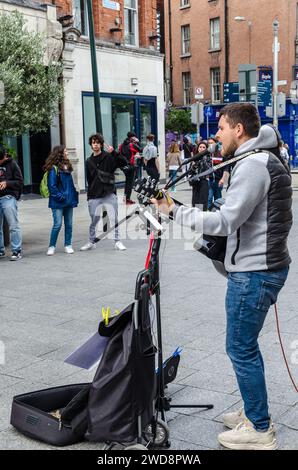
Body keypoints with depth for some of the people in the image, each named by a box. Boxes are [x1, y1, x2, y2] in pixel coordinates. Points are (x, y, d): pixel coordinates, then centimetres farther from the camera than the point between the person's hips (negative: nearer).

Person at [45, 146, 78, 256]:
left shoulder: (67, 166, 12)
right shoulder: (54, 168, -11)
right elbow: (51, 186, -13)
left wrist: (74, 195, 9)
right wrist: (60, 197, -16)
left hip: (69, 201, 7)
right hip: (58, 202, -7)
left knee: (69, 224, 10)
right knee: (57, 224, -6)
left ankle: (68, 245, 20)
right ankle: (52, 246, 6)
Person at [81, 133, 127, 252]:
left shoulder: (109, 157, 1)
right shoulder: (89, 162, 12)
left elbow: (124, 163, -12)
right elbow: (89, 180, 16)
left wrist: (114, 152, -21)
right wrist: (89, 195, 13)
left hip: (109, 194, -3)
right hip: (95, 196, 3)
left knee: (114, 219, 0)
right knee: (94, 220, 6)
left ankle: (117, 241, 10)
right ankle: (92, 242, 19)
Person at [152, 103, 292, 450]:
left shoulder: (252, 164, -18)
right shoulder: (262, 158, 14)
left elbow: (225, 222, -23)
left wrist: (174, 211, -18)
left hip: (252, 272, -10)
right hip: (260, 266, 10)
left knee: (241, 348, 0)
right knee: (245, 345, 19)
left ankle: (260, 431, 12)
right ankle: (254, 413, 32)